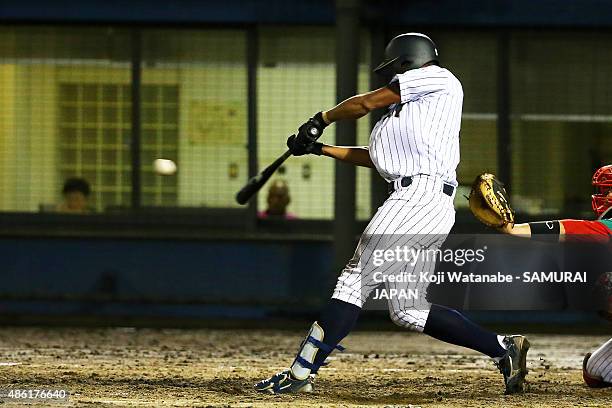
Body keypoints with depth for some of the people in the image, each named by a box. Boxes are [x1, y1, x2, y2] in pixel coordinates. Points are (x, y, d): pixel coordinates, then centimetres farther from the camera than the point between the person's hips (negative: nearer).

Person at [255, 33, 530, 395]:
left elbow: (368, 102, 5)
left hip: (419, 198, -10)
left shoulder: (439, 79, 4)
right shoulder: (410, 107, 30)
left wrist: (322, 119, 18)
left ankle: (301, 372, -16)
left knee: (356, 281, -12)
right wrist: (320, 148, 29)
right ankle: (503, 348, 5)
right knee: (409, 310, 7)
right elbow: (376, 158, 31)